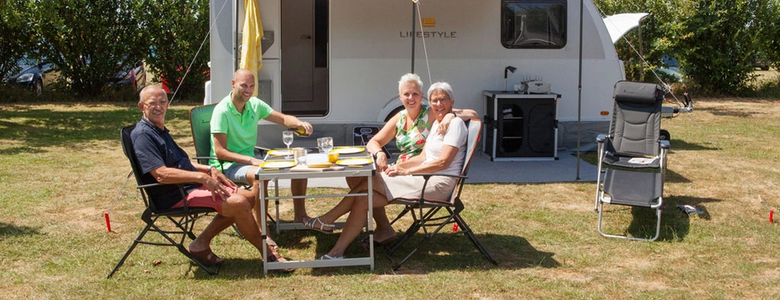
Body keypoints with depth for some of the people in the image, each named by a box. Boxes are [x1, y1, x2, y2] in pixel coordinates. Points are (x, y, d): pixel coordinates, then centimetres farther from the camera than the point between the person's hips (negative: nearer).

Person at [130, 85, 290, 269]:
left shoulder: (160, 130, 18)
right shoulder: (143, 135, -14)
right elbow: (161, 174, -25)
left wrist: (209, 169, 10)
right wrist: (201, 177, -25)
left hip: (192, 186, 10)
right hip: (175, 197, -10)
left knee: (249, 197, 2)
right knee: (238, 203, -22)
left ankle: (201, 244, 4)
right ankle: (269, 254, -6)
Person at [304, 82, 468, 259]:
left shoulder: (455, 123, -9)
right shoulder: (437, 123, 19)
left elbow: (443, 162, -19)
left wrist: (406, 171, -17)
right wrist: (399, 166, 0)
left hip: (438, 184, -9)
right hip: (426, 180, 9)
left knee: (368, 182, -15)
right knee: (362, 200, -8)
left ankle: (328, 219, -2)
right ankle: (337, 252, -8)